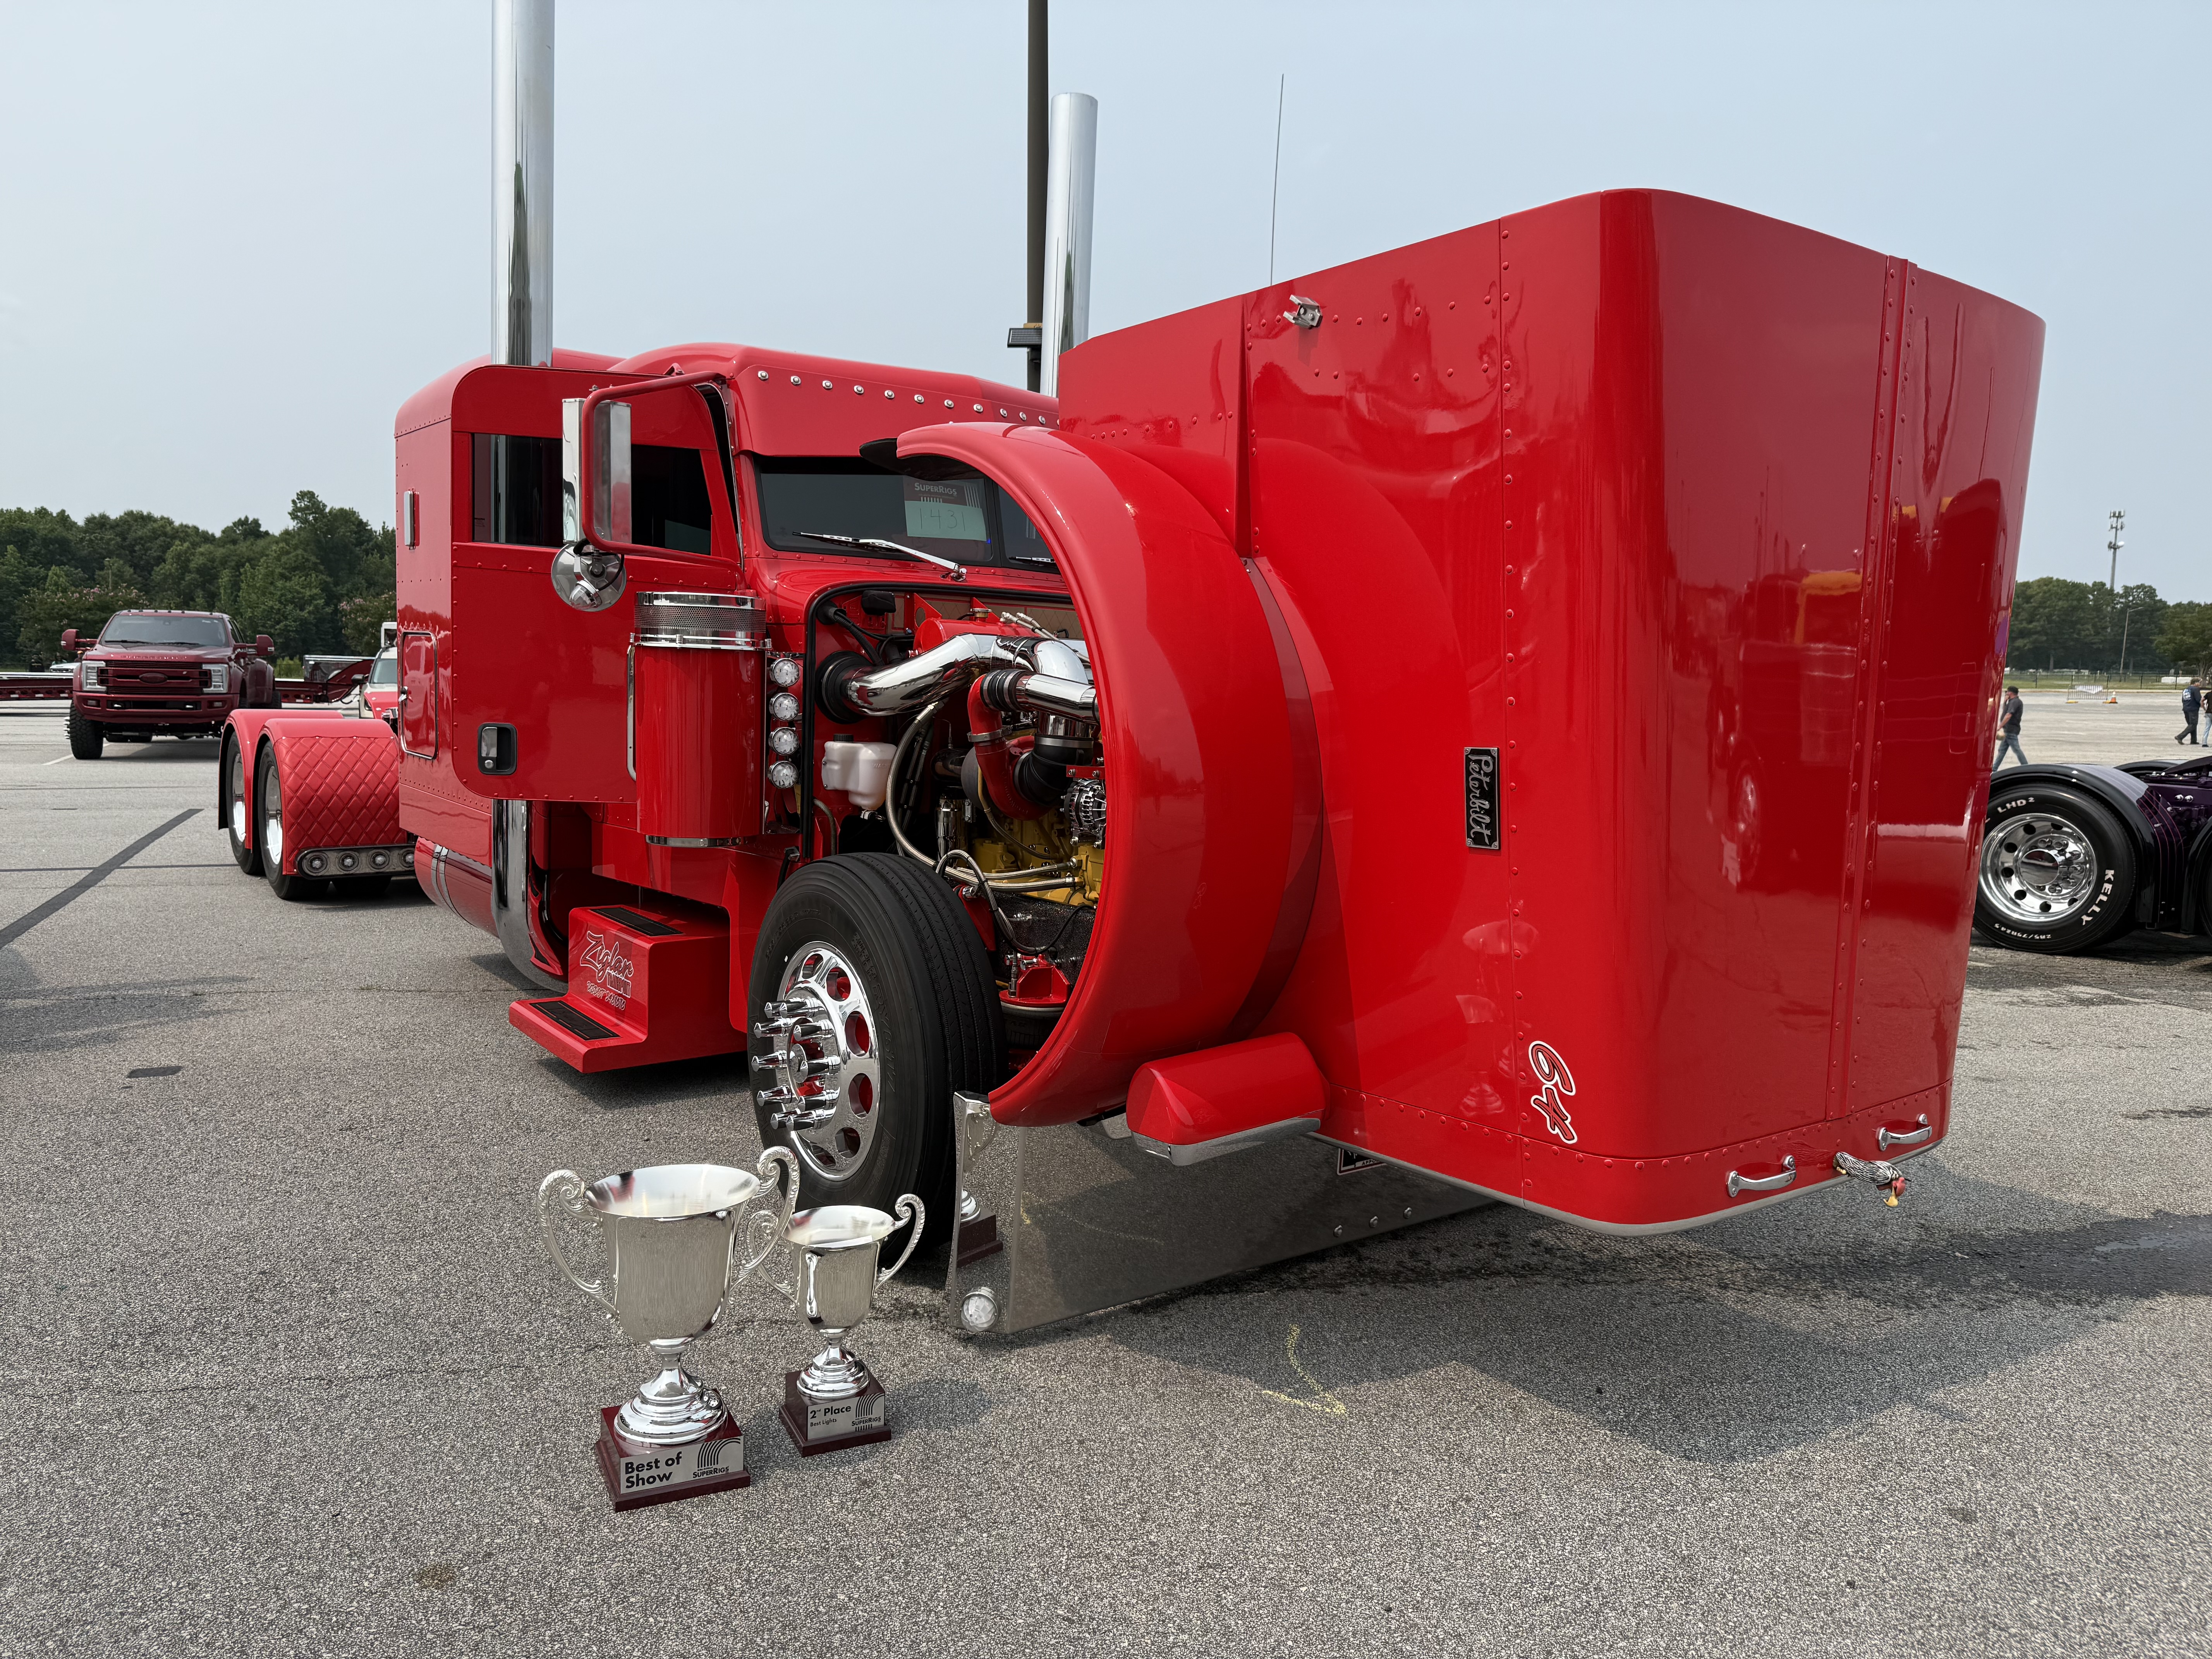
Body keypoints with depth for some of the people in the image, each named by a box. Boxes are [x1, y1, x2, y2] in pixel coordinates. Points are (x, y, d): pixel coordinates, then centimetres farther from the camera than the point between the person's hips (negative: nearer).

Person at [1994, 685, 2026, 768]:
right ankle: (1994, 769, 14)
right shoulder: (2013, 702, 18)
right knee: (2002, 750, 11)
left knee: (2017, 750, -7)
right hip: (2008, 731, 10)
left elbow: (2009, 716, -24)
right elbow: (2004, 713, 22)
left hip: (2011, 731, -10)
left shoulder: (2015, 702, -14)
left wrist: (1999, 727, -26)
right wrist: (2005, 702, 9)